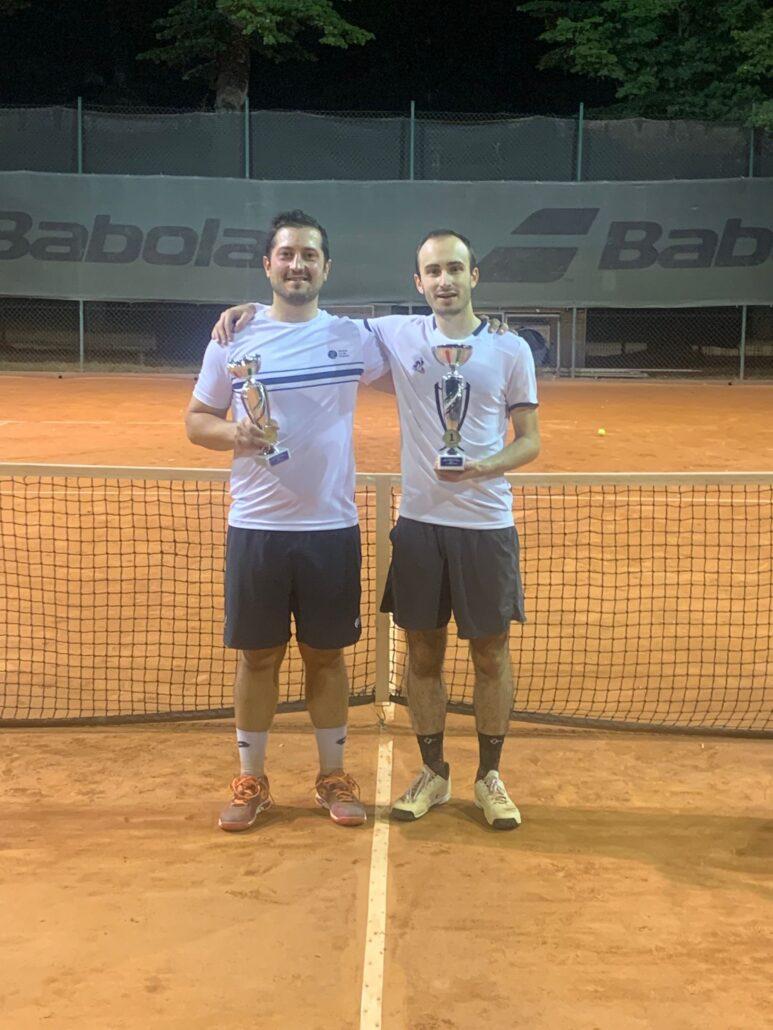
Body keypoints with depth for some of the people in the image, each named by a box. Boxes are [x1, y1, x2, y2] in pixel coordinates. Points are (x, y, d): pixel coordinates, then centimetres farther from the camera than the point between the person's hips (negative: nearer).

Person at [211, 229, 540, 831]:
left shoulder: (512, 350, 0)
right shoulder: (398, 335, 4)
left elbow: (530, 440, 2)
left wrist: (485, 467, -17)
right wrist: (255, 308, -1)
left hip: (486, 523, -1)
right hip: (419, 521, 2)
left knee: (492, 654, 6)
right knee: (423, 653, 9)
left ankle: (490, 776, 22)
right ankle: (433, 772, 25)